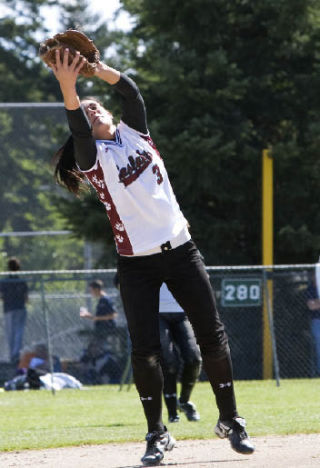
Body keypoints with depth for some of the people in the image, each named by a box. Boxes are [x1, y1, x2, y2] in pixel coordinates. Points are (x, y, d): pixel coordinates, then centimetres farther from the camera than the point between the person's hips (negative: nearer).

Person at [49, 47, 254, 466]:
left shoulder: (134, 133, 10)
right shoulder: (92, 157, -3)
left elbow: (132, 93, -6)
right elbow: (79, 133, -24)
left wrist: (100, 70, -21)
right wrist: (68, 90, -41)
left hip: (180, 251, 3)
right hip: (137, 263, -3)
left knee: (212, 336, 3)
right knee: (145, 350, -7)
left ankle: (230, 420, 16)